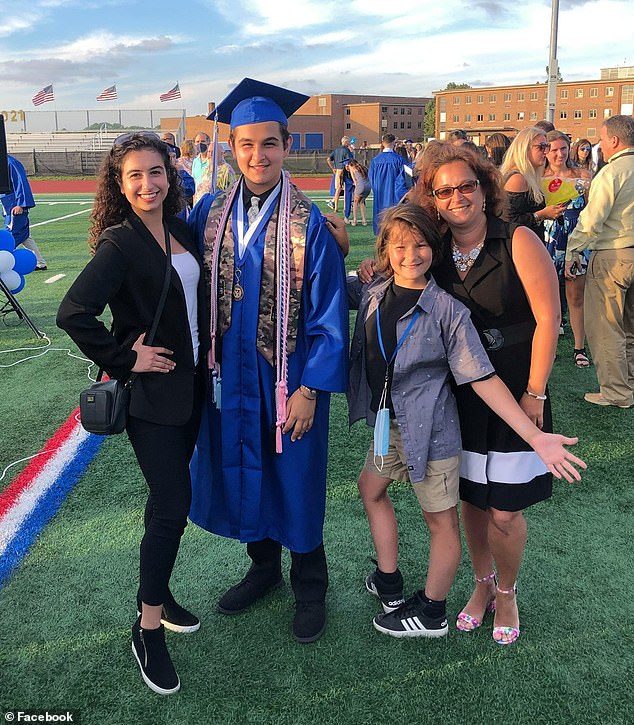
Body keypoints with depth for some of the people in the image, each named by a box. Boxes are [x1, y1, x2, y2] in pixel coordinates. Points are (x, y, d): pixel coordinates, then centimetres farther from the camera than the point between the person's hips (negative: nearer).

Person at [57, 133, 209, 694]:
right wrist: (124, 359, -18)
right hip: (151, 392, -7)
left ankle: (156, 593, 37)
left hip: (192, 382, 7)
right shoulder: (119, 243, -15)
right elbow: (73, 314, -25)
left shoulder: (181, 232, 6)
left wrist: (207, 348, 9)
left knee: (170, 498, 17)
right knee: (174, 505, -5)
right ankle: (149, 629, 13)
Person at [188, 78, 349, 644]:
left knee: (296, 479, 11)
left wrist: (310, 389, -14)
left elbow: (329, 315, -11)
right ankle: (264, 566, 42)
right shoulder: (210, 213, 0)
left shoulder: (311, 224, -12)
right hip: (230, 374, 4)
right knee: (243, 471, 17)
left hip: (289, 379, -4)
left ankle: (309, 585, 34)